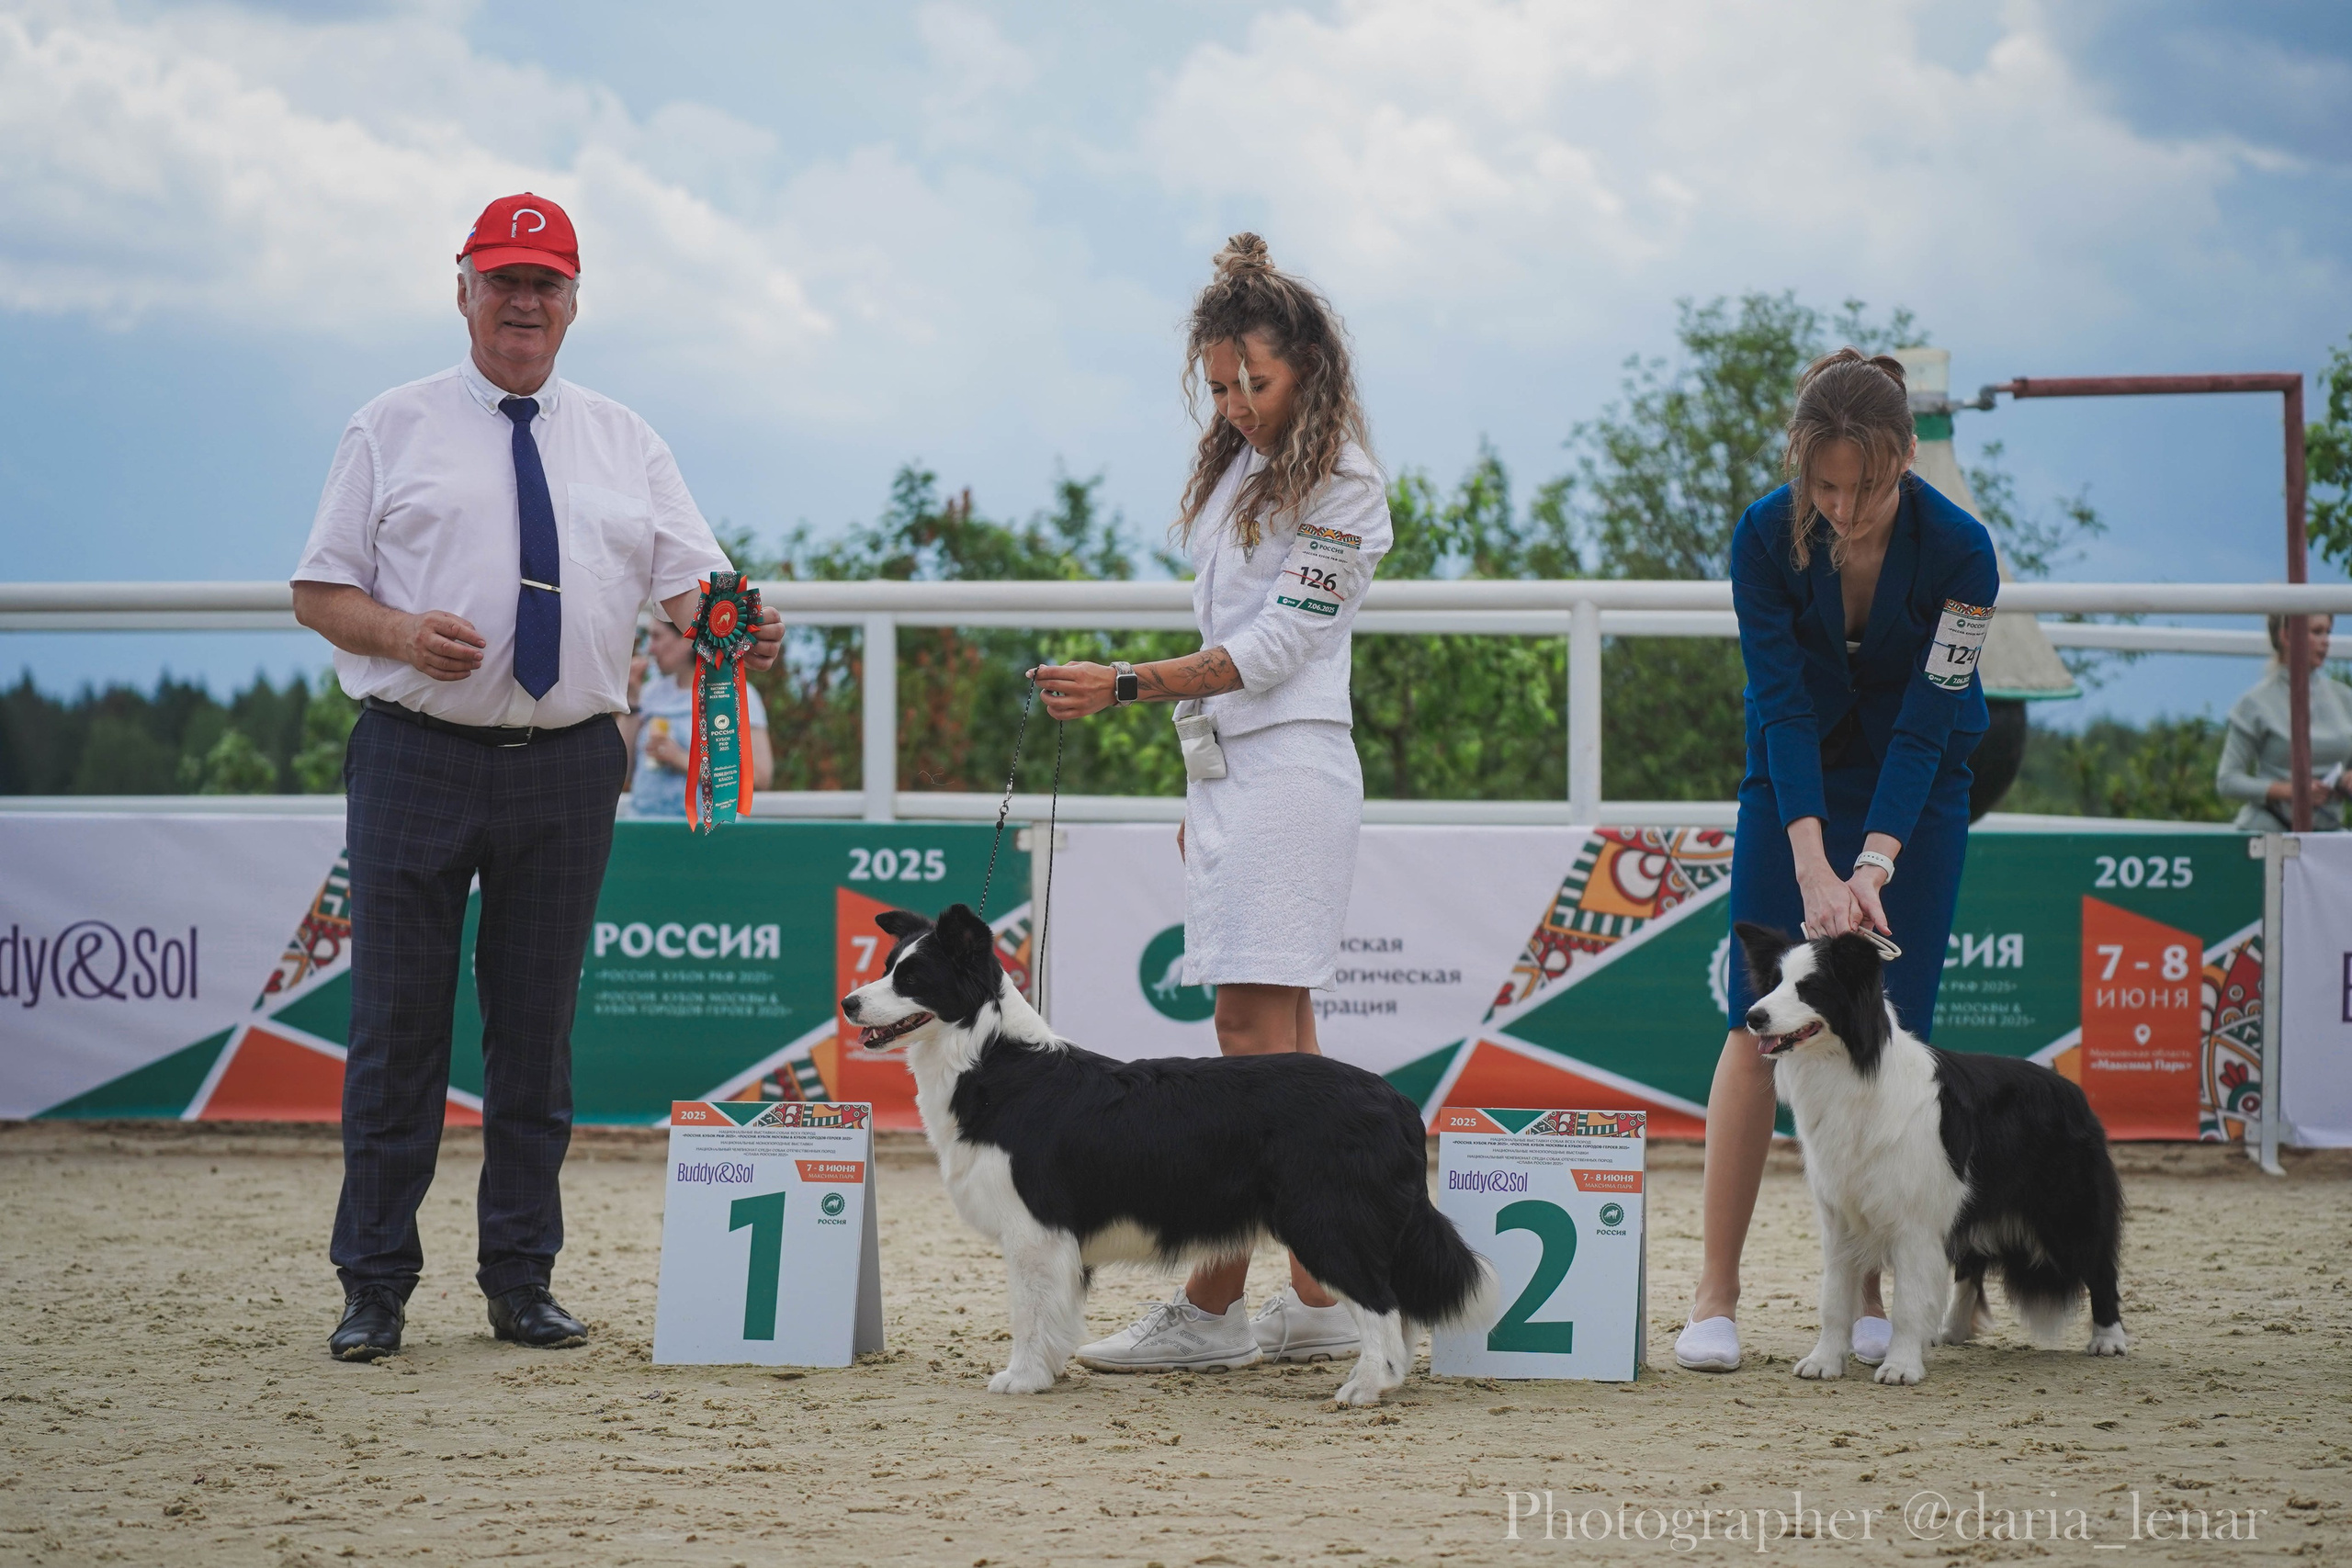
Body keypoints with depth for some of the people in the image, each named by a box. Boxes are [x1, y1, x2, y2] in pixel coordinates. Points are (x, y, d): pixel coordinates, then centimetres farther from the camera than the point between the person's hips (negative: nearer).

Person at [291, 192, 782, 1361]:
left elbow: (689, 585, 6)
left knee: (537, 1030, 8)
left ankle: (522, 1281, 15)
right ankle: (374, 1286, 5)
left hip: (567, 769, 2)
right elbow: (318, 593, 3)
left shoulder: (623, 443, 13)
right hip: (418, 758, -2)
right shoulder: (393, 430, 6)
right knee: (398, 1024, -2)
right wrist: (400, 632, -18)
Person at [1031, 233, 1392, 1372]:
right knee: (1283, 1039, 6)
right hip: (1229, 766, 9)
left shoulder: (1339, 486, -7)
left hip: (1289, 767, -9)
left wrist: (1125, 686, -22)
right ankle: (1319, 1302, 7)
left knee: (1255, 1031, -11)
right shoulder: (1238, 471, 18)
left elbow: (1275, 645, -15)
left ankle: (1213, 1307, -13)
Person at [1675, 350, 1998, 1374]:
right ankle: (1715, 1299, -7)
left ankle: (1871, 1297, 3)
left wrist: (1873, 868, -32)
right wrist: (1814, 868, -32)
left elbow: (1926, 726, -23)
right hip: (1794, 781, 1)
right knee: (1758, 1021, -8)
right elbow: (1784, 708, -23)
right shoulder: (1765, 538, -22)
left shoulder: (1958, 550, -25)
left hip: (1917, 789, -1)